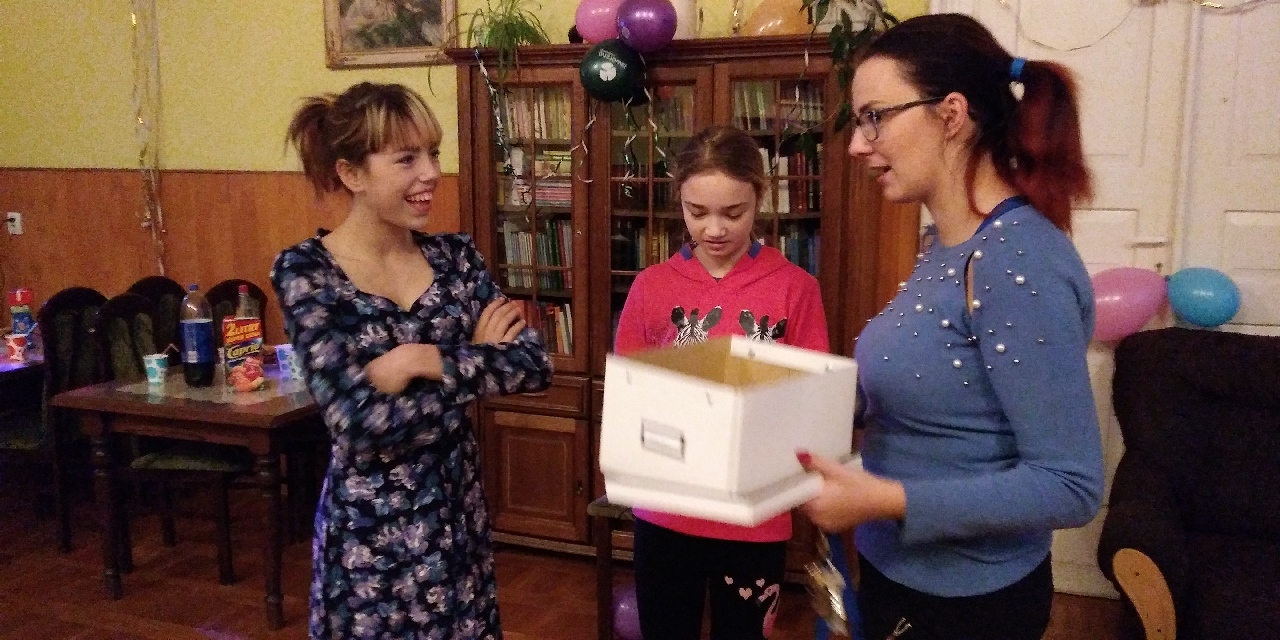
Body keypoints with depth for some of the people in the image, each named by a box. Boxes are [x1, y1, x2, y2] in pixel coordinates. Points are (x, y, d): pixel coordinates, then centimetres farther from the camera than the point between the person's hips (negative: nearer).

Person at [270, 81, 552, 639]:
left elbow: (535, 365, -10)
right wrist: (478, 363, -14)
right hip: (369, 528, -4)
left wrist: (424, 361, -20)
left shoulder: (454, 256, 0)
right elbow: (361, 419, -22)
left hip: (457, 514, 4)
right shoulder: (304, 270, -13)